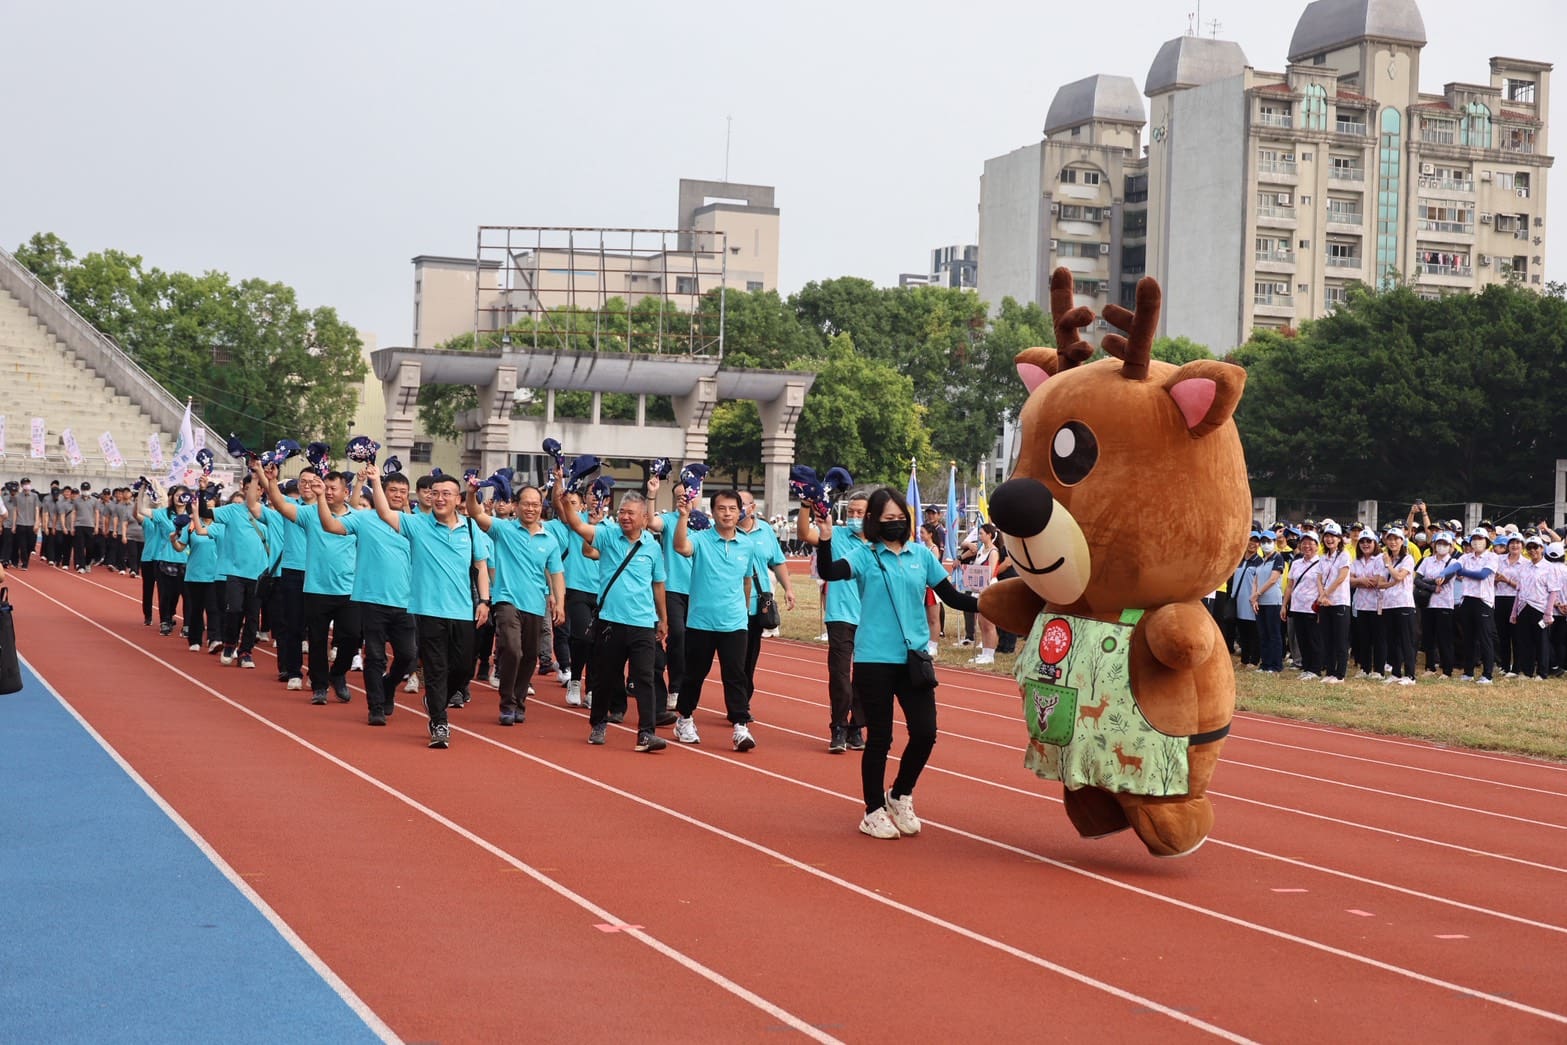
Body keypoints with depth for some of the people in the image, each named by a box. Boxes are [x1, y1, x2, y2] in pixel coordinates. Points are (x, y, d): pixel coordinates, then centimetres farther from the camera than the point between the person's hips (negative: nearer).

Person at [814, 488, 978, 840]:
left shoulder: (922, 555, 7)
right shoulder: (864, 555, -3)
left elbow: (951, 596, 9)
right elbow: (829, 572, -20)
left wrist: (983, 604, -6)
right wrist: (825, 539, -36)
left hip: (914, 658, 3)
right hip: (874, 660, -3)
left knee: (925, 733, 0)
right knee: (879, 738, 4)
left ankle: (899, 795, 25)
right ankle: (874, 811, 19)